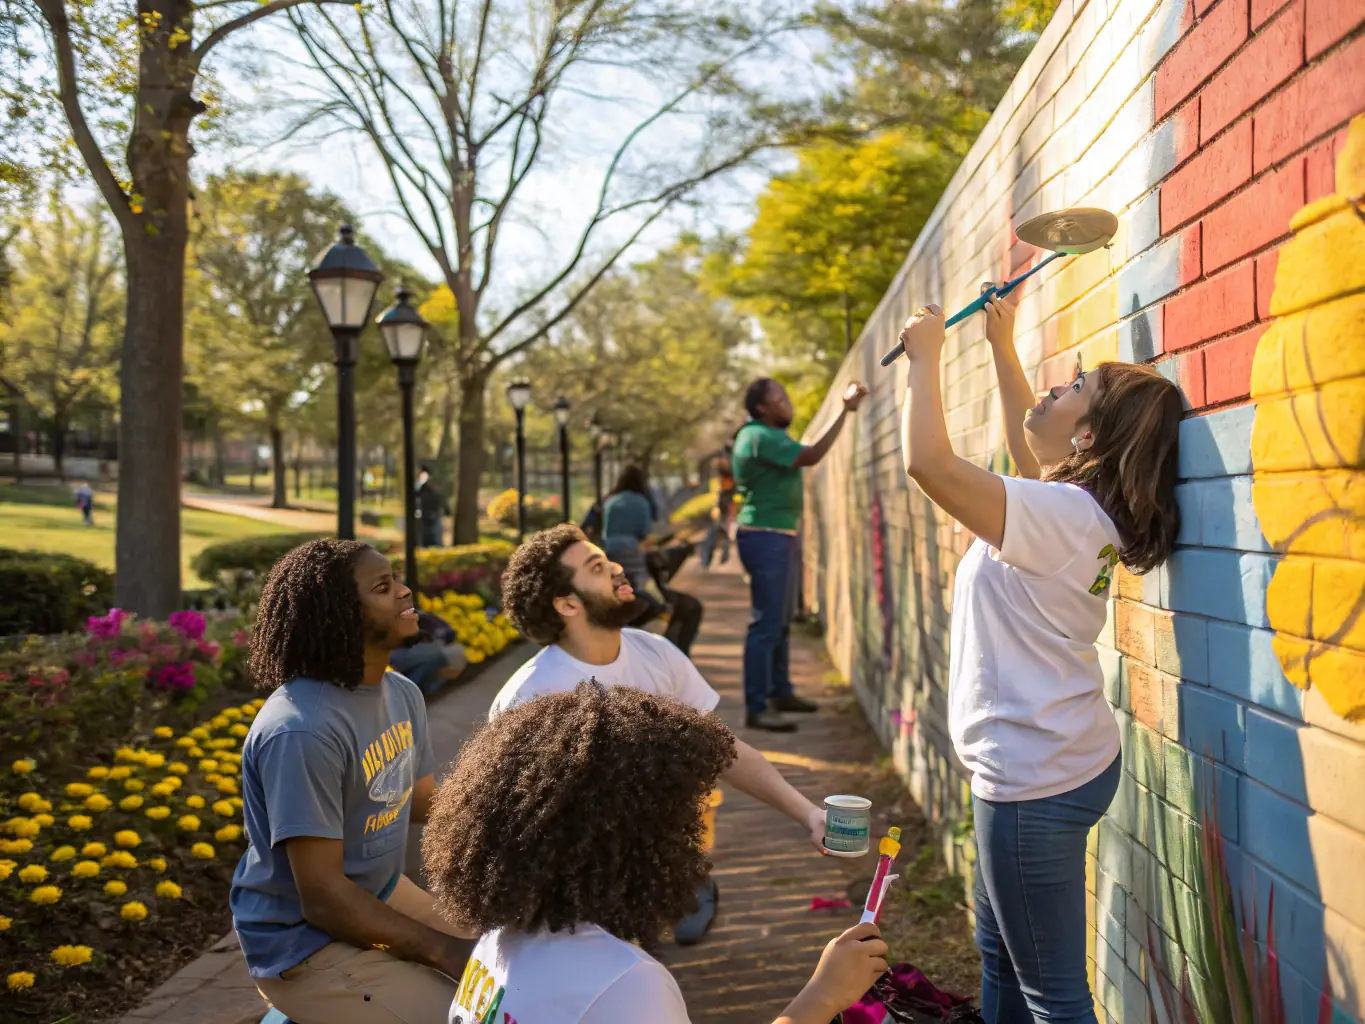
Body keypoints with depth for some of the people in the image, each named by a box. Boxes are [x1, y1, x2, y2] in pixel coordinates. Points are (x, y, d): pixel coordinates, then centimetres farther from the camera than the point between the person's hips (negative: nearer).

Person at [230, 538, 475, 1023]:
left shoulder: (402, 694, -1)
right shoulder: (301, 731, -29)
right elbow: (323, 899, -27)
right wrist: (446, 952, -22)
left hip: (384, 897, 9)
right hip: (305, 943, -8)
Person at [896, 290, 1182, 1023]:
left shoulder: (1058, 514, -24)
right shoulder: (1073, 507, 5)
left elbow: (927, 461, -33)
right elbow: (1025, 449, 25)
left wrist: (925, 357, -18)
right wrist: (1003, 352, 24)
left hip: (1036, 779, -10)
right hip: (1038, 764, 10)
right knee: (1001, 955, 26)